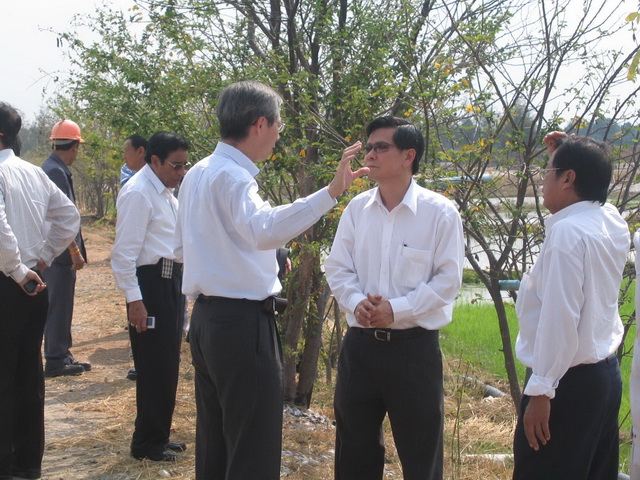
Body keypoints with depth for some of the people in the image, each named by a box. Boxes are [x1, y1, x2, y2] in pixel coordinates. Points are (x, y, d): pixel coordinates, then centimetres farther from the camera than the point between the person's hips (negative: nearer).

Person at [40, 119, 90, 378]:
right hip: (61, 251, -10)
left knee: (61, 306, 15)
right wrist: (75, 252, -18)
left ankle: (61, 356, 23)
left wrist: (74, 249, 19)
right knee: (59, 306, -2)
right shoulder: (57, 172, -18)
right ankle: (56, 360, 5)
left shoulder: (49, 168, 13)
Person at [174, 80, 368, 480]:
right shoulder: (233, 177, -17)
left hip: (206, 320, 10)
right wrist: (331, 192, -42)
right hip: (243, 322, -10)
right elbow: (265, 230, -37)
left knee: (214, 445, 18)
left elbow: (182, 248, 21)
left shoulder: (198, 174, 12)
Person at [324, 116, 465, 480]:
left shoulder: (440, 212, -8)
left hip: (414, 345, -4)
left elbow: (448, 279, -9)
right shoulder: (357, 209, 5)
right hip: (361, 343, 4)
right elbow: (338, 268, 7)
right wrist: (356, 302, -13)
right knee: (355, 450, 15)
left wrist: (397, 310, -18)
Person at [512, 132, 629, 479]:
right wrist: (566, 152, 23)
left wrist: (540, 390, -20)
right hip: (605, 374, 9)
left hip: (569, 382, -9)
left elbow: (559, 317, -23)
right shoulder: (611, 221, 7)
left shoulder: (568, 232, -19)